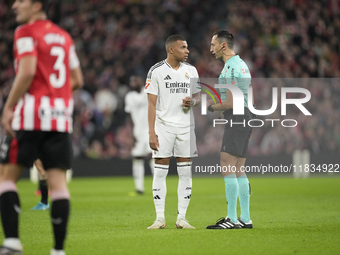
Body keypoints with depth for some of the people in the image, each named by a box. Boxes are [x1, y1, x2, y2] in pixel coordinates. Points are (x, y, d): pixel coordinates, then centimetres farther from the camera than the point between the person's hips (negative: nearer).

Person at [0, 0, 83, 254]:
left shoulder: (26, 32, -3)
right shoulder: (64, 36, 18)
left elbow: (27, 72, -16)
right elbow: (77, 80, 20)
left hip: (31, 115, -6)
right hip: (61, 119, 6)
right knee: (58, 181, 2)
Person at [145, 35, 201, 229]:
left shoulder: (191, 70, 9)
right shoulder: (156, 71, -3)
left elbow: (198, 97, 16)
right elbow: (152, 104, -4)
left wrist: (192, 101, -9)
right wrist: (151, 133, -10)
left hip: (186, 126, 3)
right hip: (163, 126, -3)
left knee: (185, 173, 2)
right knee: (160, 172, -3)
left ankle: (182, 218, 7)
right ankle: (160, 219, 3)